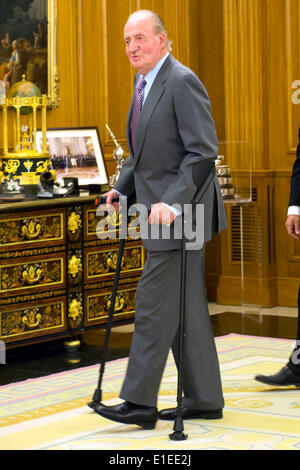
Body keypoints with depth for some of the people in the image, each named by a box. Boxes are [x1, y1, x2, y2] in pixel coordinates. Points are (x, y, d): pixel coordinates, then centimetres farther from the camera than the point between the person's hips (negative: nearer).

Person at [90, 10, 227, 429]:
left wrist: (172, 203, -28)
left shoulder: (183, 83, -15)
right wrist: (122, 188, 11)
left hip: (179, 211, -10)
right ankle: (204, 399, 19)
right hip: (160, 210, 10)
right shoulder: (144, 85, 15)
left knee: (154, 304, -8)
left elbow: (203, 152, -21)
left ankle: (139, 403, -2)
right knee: (187, 309, 12)